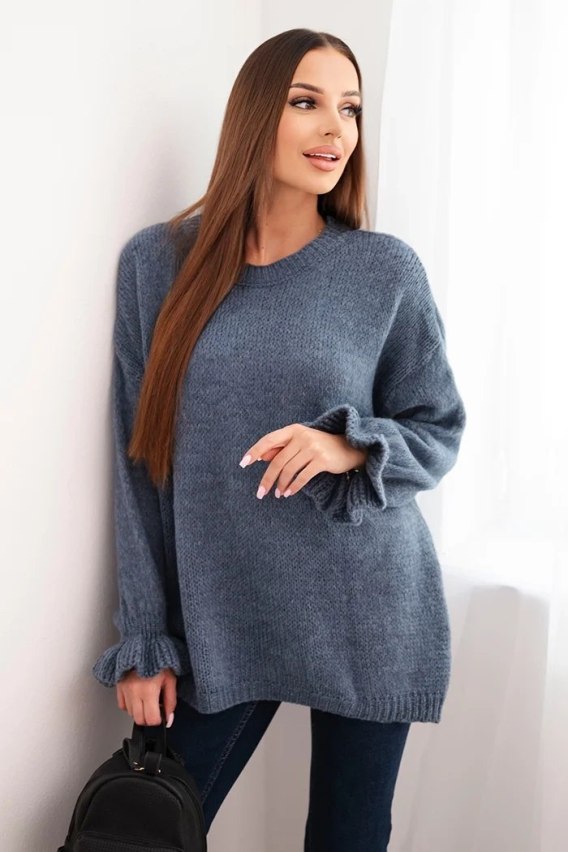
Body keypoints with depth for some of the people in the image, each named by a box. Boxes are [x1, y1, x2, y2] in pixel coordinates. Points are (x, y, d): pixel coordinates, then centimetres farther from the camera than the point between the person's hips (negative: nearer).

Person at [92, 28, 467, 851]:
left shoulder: (387, 271, -5)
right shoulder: (157, 263, -2)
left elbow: (440, 434, 2)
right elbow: (140, 461, 1)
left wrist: (349, 447, -20)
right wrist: (145, 636, -1)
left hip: (369, 616, 0)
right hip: (221, 621, 1)